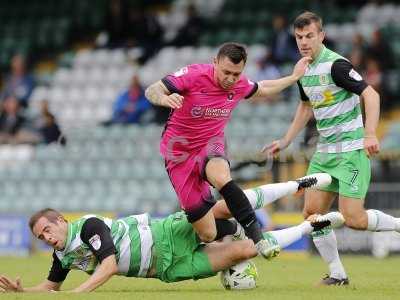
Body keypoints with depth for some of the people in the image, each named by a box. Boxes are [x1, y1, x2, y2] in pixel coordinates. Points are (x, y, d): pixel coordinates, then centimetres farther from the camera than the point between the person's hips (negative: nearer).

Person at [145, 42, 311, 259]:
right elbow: (152, 91, -21)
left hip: (210, 147, 2)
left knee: (221, 178, -40)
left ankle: (256, 236, -34)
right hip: (180, 154, -2)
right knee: (208, 235, -8)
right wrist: (164, 98, -44)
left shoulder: (239, 84, -5)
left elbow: (262, 90, 20)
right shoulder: (194, 75, -19)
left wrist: (294, 77, 15)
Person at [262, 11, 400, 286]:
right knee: (312, 213, 1)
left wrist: (370, 134, -33)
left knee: (353, 219, -15)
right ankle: (338, 274, 10)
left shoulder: (336, 65, -16)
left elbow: (371, 95, -22)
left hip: (352, 151, -8)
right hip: (325, 152, 8)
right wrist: (286, 141, 28)